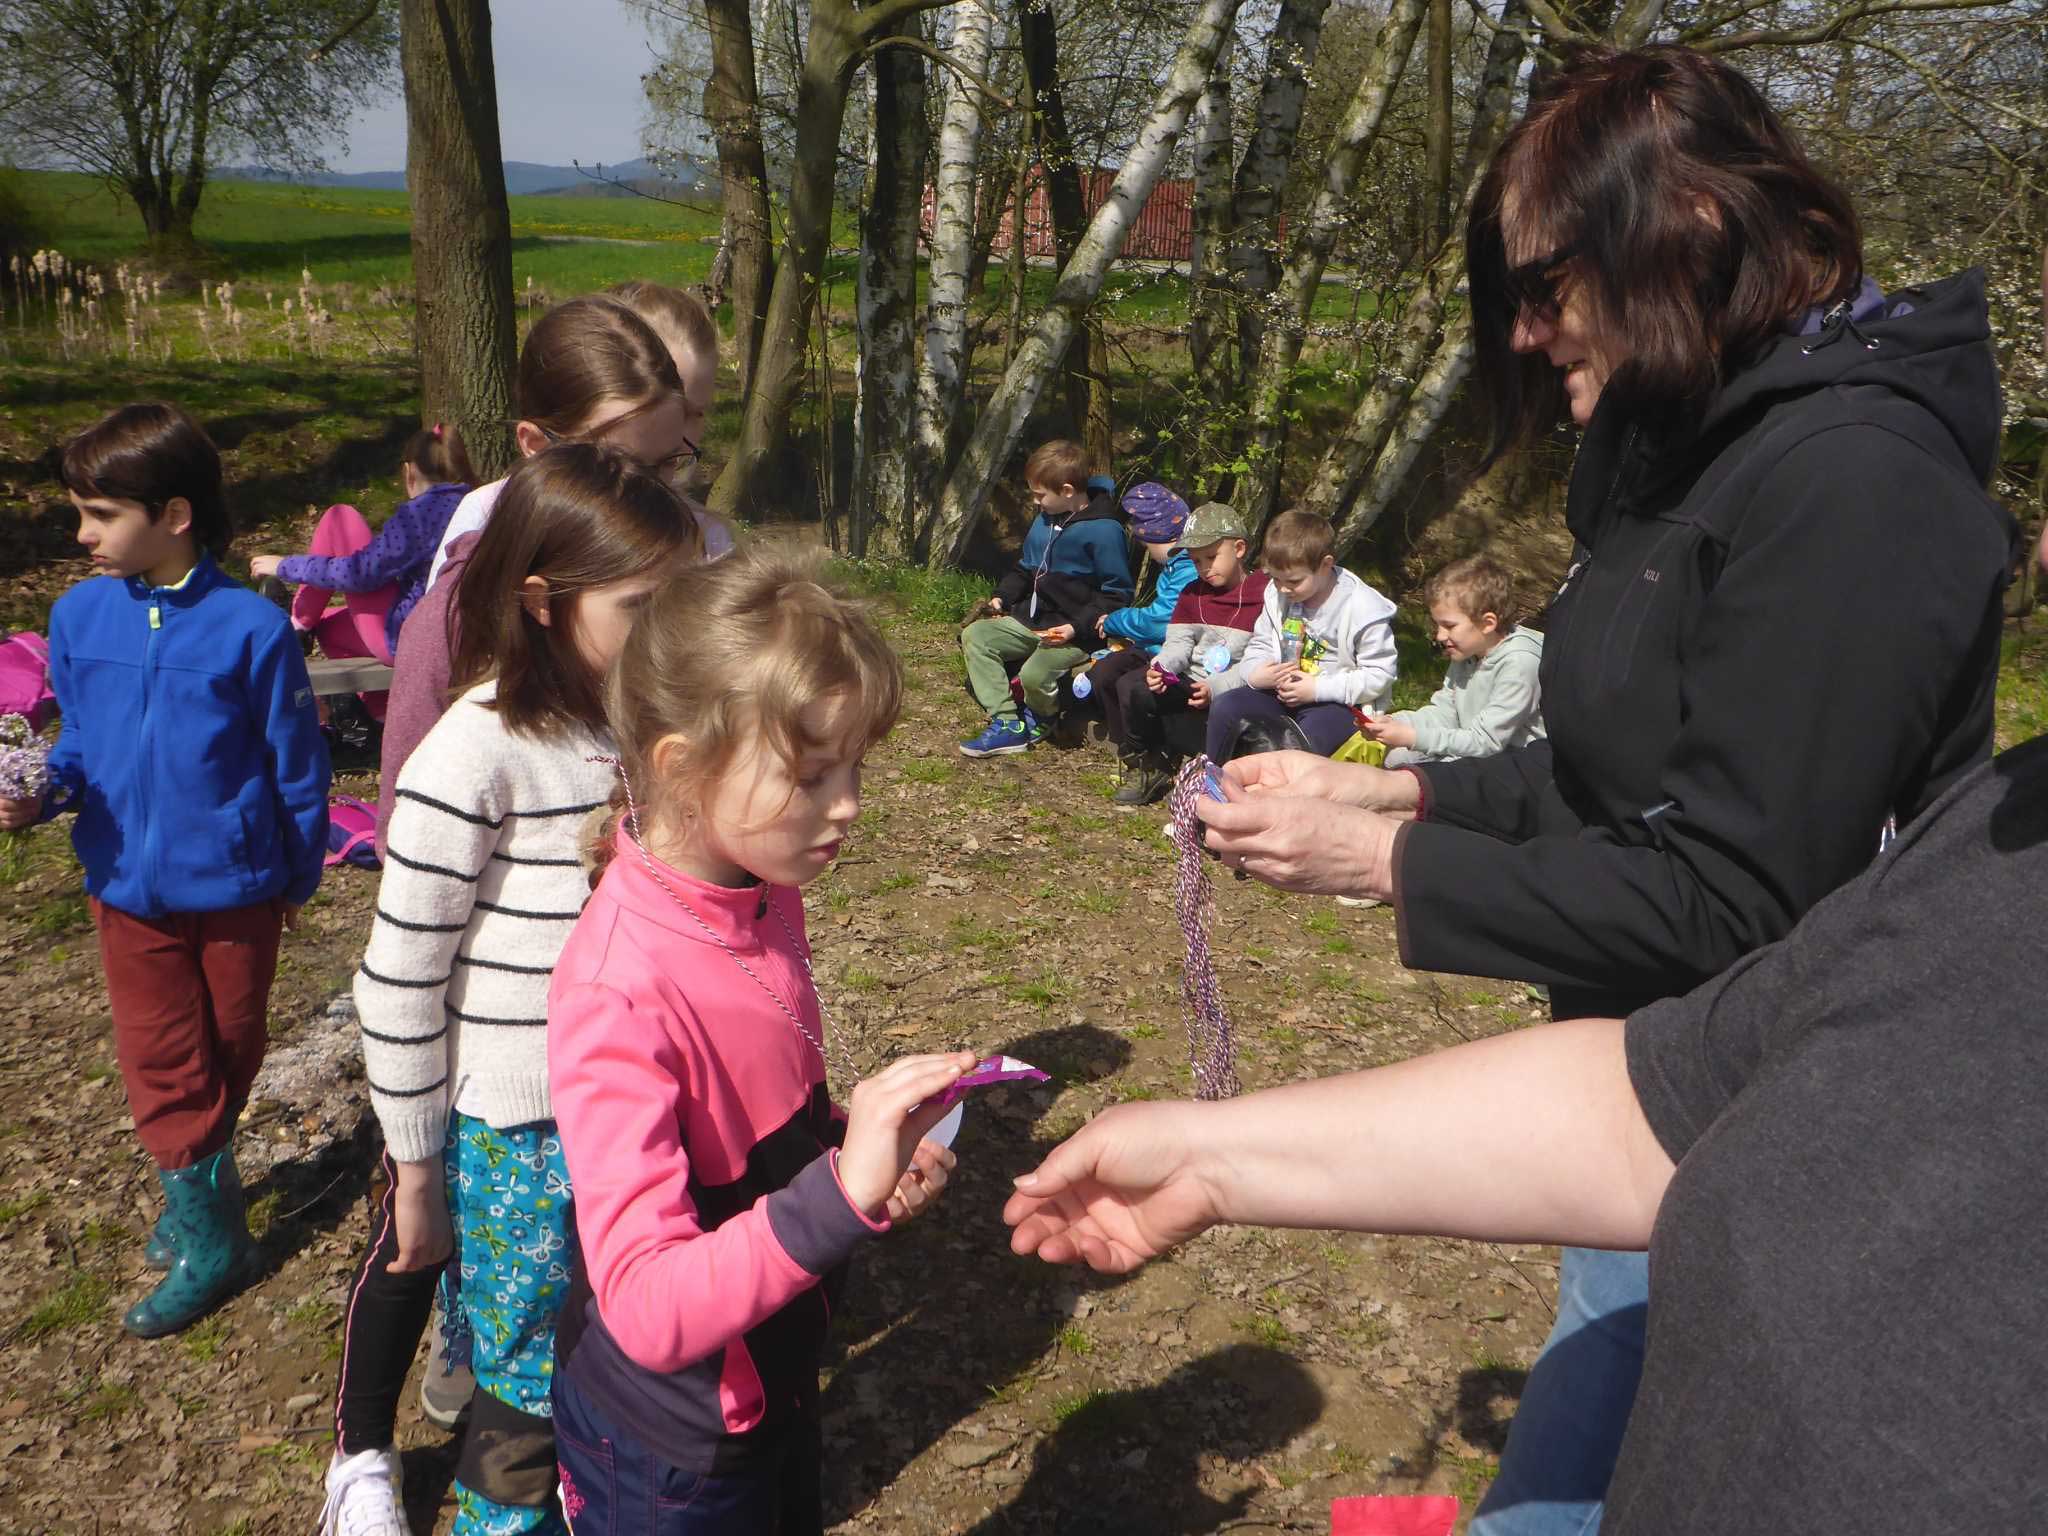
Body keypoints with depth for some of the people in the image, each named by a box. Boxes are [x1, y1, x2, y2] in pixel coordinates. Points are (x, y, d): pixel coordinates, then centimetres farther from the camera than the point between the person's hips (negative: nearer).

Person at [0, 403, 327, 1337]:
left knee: (229, 1047, 15)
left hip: (232, 886, -3)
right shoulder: (80, 615, -4)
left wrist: (300, 875, 1)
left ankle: (196, 1182, 38)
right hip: (127, 887, 3)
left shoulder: (248, 627, -17)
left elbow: (296, 766, -7)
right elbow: (81, 741, 8)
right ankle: (210, 1240, 26)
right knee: (161, 1063, 10)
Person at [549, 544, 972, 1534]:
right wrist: (844, 1192, -45)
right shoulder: (618, 991, -32)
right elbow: (646, 1308, -34)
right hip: (672, 1453, -7)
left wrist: (864, 1152, -9)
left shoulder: (767, 893, -7)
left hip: (777, 1379, 7)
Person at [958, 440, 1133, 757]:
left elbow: (1117, 593, -14)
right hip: (1031, 621, 9)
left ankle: (1036, 720, 6)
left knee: (1034, 673, -32)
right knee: (974, 635, -8)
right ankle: (1007, 724, -12)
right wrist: (1002, 597, 9)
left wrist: (1077, 626, -21)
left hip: (1074, 634, -9)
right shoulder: (1044, 520, 11)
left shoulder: (1103, 529, -15)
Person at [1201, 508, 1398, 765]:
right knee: (1224, 707, -13)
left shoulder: (1362, 609, -17)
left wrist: (1318, 688, -22)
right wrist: (1255, 673, -12)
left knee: (1311, 734, -36)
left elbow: (1380, 673, -16)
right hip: (1282, 693, 6)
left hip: (1339, 703, -6)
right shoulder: (1276, 595, 0)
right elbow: (1260, 645, 12)